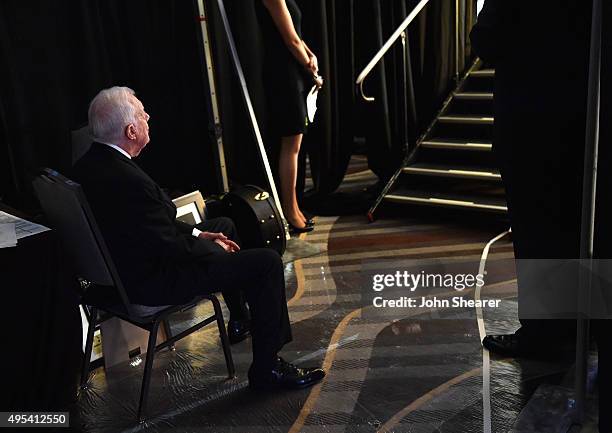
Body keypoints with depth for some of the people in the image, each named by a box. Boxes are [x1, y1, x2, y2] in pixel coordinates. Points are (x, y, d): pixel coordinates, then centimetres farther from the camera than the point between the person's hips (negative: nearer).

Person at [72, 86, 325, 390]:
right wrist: (208, 245, -5)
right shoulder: (128, 181, -30)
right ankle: (266, 368, 4)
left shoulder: (88, 166, 0)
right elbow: (169, 247, -23)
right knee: (267, 262, -9)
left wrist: (198, 234, 6)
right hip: (151, 282, -10)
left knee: (223, 225, 26)